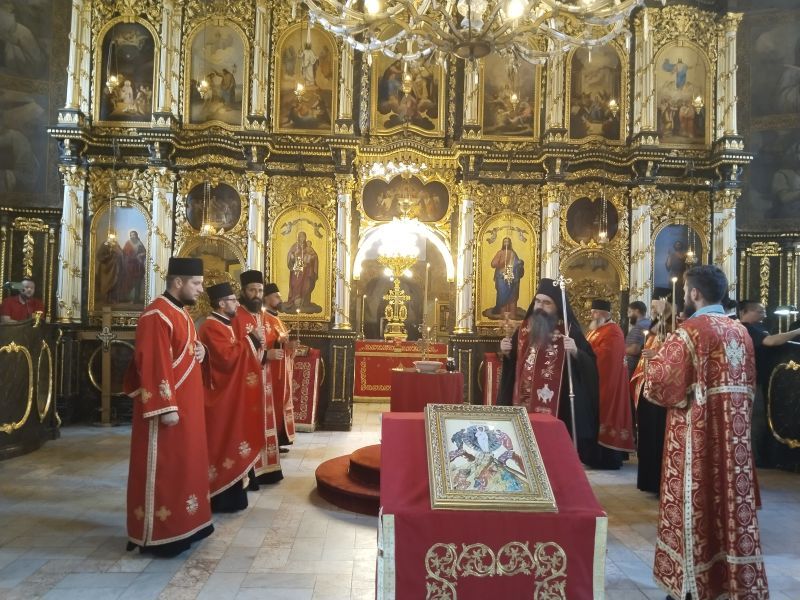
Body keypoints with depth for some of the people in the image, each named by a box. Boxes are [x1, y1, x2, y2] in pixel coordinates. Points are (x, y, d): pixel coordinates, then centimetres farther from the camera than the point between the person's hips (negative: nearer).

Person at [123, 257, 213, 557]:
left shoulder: (180, 312, 13)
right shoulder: (157, 316, -19)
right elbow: (153, 365, -23)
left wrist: (199, 350, 2)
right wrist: (166, 407, -25)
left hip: (186, 405, 10)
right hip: (168, 406, -10)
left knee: (184, 463, 16)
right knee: (163, 467, -1)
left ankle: (182, 522, 28)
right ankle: (158, 534, 11)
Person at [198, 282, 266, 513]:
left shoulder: (224, 325, 15)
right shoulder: (211, 327, -17)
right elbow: (228, 358, -27)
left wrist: (254, 343, 4)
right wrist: (250, 338, -19)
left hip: (231, 396, 11)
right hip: (221, 397, -11)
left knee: (228, 443, 15)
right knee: (221, 445, -3)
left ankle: (228, 494, 25)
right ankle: (220, 498, 6)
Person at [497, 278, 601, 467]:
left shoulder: (569, 331, -4)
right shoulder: (524, 329, 9)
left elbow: (590, 365, -9)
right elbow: (512, 364, 16)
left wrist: (575, 352, -26)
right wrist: (506, 352, -3)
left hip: (557, 408, -4)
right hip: (523, 405, 4)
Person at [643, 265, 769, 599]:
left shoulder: (691, 330, -15)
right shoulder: (741, 331, 9)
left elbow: (658, 381, -16)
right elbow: (749, 383, 18)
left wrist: (656, 360, 2)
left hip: (697, 429, -7)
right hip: (734, 430, 7)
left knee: (697, 503, 3)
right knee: (733, 500, 14)